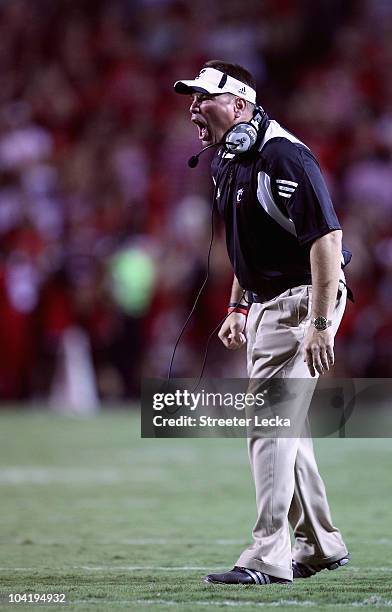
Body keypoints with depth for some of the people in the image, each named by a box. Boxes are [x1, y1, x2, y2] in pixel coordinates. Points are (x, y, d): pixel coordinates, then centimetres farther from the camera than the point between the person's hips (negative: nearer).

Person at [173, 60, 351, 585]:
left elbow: (327, 236, -26)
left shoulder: (283, 156, -21)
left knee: (271, 425, -12)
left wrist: (319, 324, -29)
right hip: (264, 304, 10)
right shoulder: (228, 162, 10)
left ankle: (268, 558, -11)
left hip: (302, 299, -10)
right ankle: (321, 546, 25)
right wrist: (237, 309, 20)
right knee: (280, 425, 15)